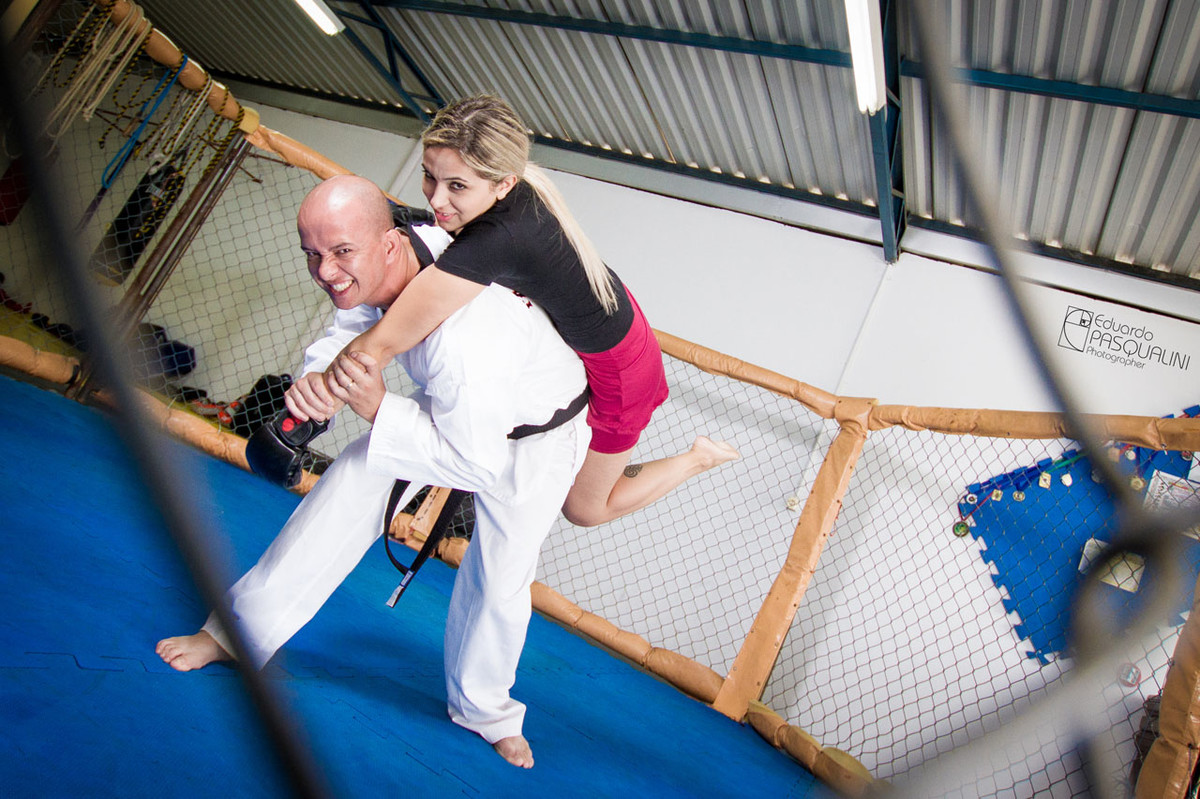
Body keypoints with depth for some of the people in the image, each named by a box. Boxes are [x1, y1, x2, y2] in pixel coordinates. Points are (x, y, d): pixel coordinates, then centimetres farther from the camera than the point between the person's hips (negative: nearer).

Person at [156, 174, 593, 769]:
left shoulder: (463, 339, -45)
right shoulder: (382, 263, -22)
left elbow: (478, 464, -34)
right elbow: (349, 328, -7)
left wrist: (378, 409, -37)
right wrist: (319, 375, -30)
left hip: (536, 435, -6)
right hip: (456, 405, 6)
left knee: (500, 577, 0)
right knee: (356, 478, -6)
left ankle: (483, 709, 30)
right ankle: (240, 628, 10)